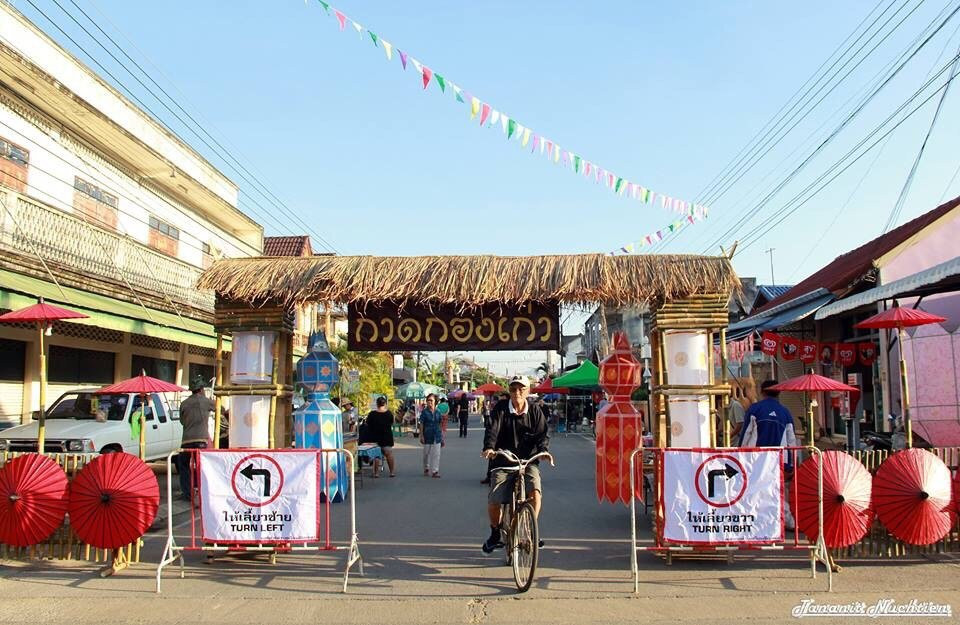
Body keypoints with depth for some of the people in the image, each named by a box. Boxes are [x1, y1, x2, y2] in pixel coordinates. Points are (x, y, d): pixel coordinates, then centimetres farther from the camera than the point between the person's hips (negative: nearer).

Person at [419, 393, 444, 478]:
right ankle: (426, 469, 29)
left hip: (437, 436, 2)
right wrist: (421, 436, -10)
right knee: (426, 453, 10)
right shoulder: (424, 412, -4)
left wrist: (442, 437, 8)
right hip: (427, 435, -2)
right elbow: (421, 424, -4)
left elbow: (440, 424, 9)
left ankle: (435, 471, 4)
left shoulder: (438, 412, 4)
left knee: (436, 454, -1)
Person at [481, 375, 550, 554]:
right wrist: (489, 447, -34)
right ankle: (495, 535, 18)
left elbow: (542, 434, -4)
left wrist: (543, 450, -25)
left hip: (528, 461, 1)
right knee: (493, 501, -12)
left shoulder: (535, 411, 3)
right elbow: (492, 430, -14)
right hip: (503, 462, 0)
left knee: (535, 492, -24)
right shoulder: (500, 409, -1)